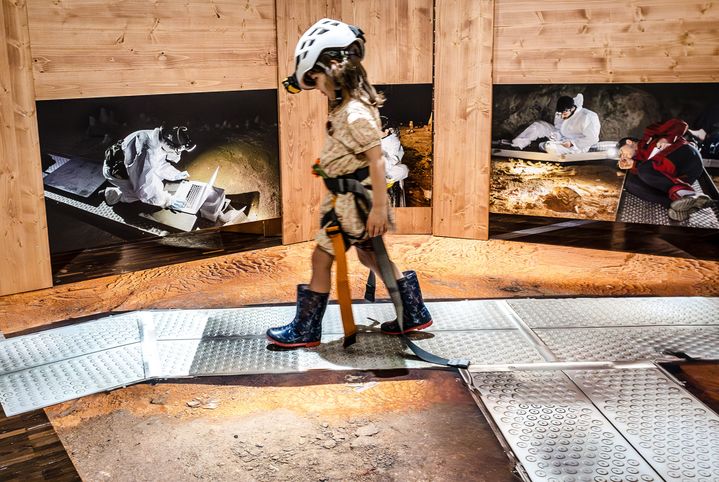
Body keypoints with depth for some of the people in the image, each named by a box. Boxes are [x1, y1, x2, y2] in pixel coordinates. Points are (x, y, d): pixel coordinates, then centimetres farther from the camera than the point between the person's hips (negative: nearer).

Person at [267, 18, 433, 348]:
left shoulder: (355, 113, -22)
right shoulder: (346, 105, 8)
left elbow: (376, 160, -24)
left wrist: (379, 207, -24)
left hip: (355, 200, -10)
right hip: (346, 197, 10)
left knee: (321, 258, 0)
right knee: (370, 256, 18)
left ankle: (305, 330, 14)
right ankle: (414, 315, 29)